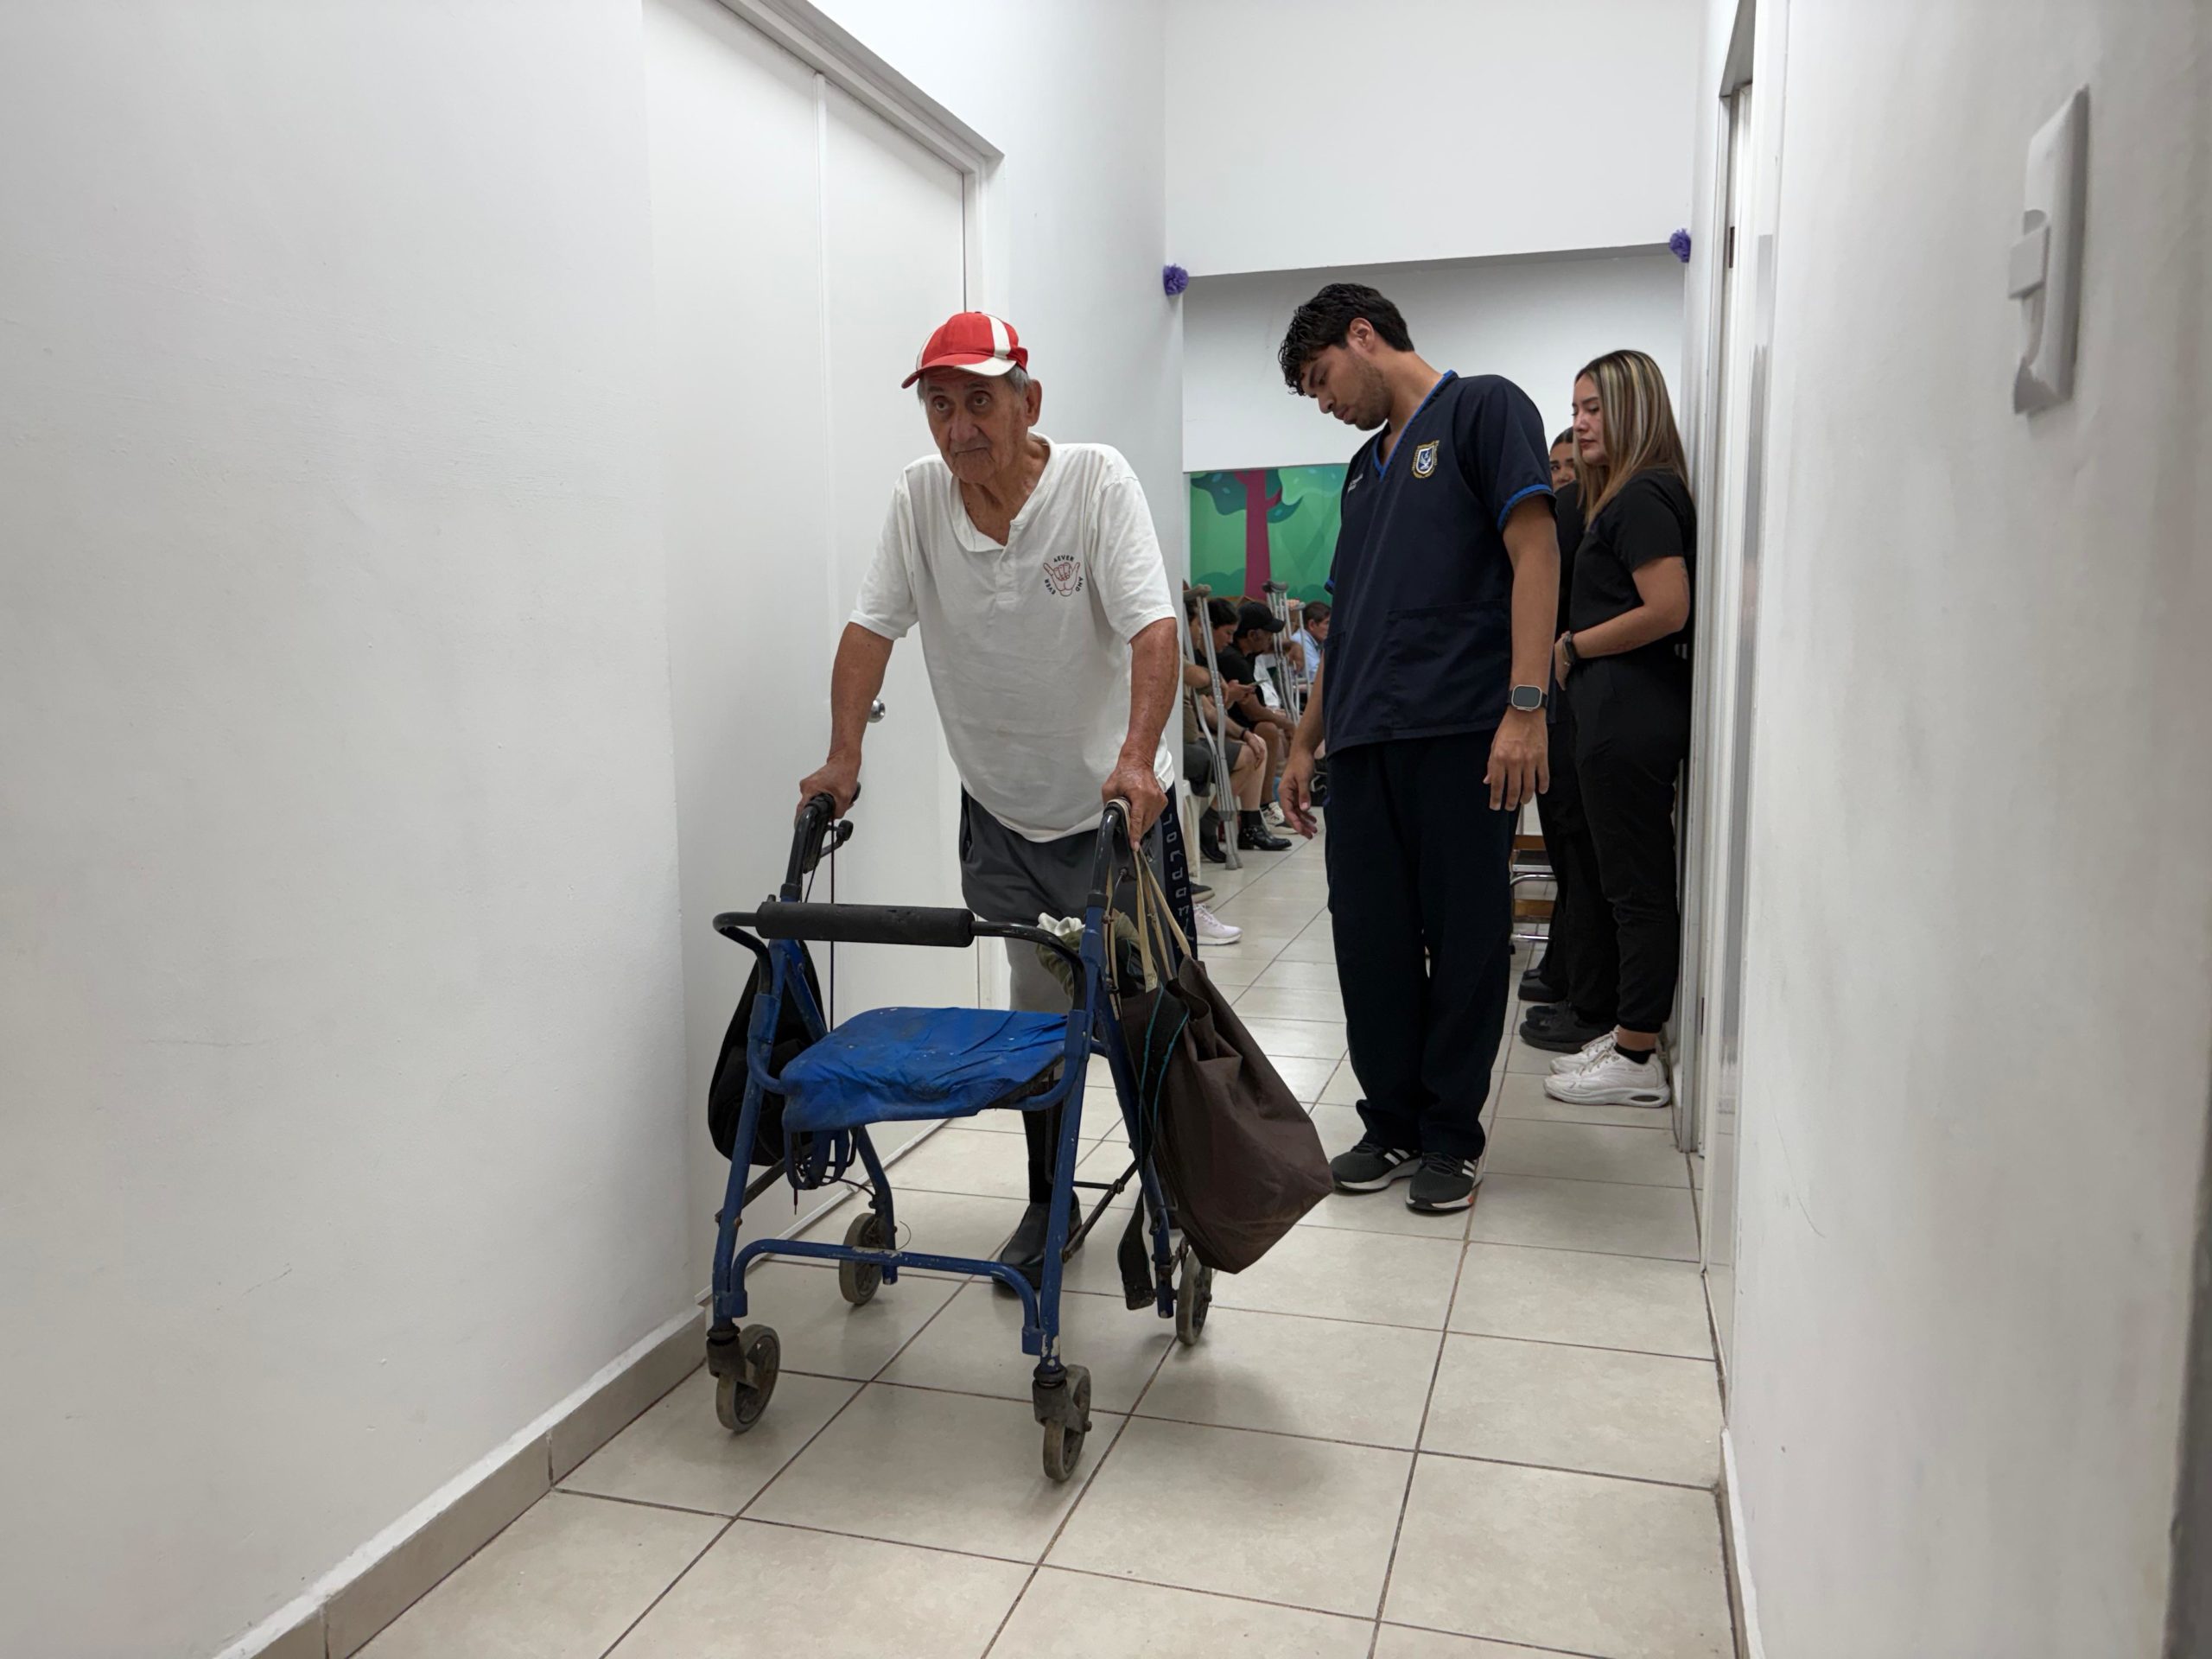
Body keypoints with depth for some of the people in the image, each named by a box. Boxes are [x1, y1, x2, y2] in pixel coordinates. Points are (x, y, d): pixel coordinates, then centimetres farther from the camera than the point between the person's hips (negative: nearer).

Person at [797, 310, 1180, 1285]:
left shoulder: (1098, 482, -14)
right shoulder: (919, 496, -3)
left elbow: (1153, 626, -23)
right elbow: (872, 627, -1)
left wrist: (1137, 756, -37)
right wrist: (844, 757, -10)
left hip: (1114, 804, -2)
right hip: (999, 810, 3)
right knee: (1037, 1012, 8)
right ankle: (1048, 1202, 25)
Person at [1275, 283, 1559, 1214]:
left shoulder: (1483, 410, 2)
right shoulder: (1365, 468, 24)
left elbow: (1534, 552, -8)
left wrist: (1525, 706, -17)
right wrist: (1306, 743, 21)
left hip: (1462, 734, -7)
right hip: (1364, 742, 7)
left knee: (1464, 941, 1)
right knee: (1369, 937, 6)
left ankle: (1451, 1137, 14)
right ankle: (1392, 1125, 19)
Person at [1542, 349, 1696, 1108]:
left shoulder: (1642, 496, -11)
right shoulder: (1632, 495, 19)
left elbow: (1668, 609, -21)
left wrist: (1573, 647, -11)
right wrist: (1577, 650, 13)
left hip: (1628, 712, -11)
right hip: (1637, 710, 11)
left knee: (1635, 884, -4)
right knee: (1642, 881, 14)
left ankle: (1637, 1061, 4)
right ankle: (1632, 1035, 23)